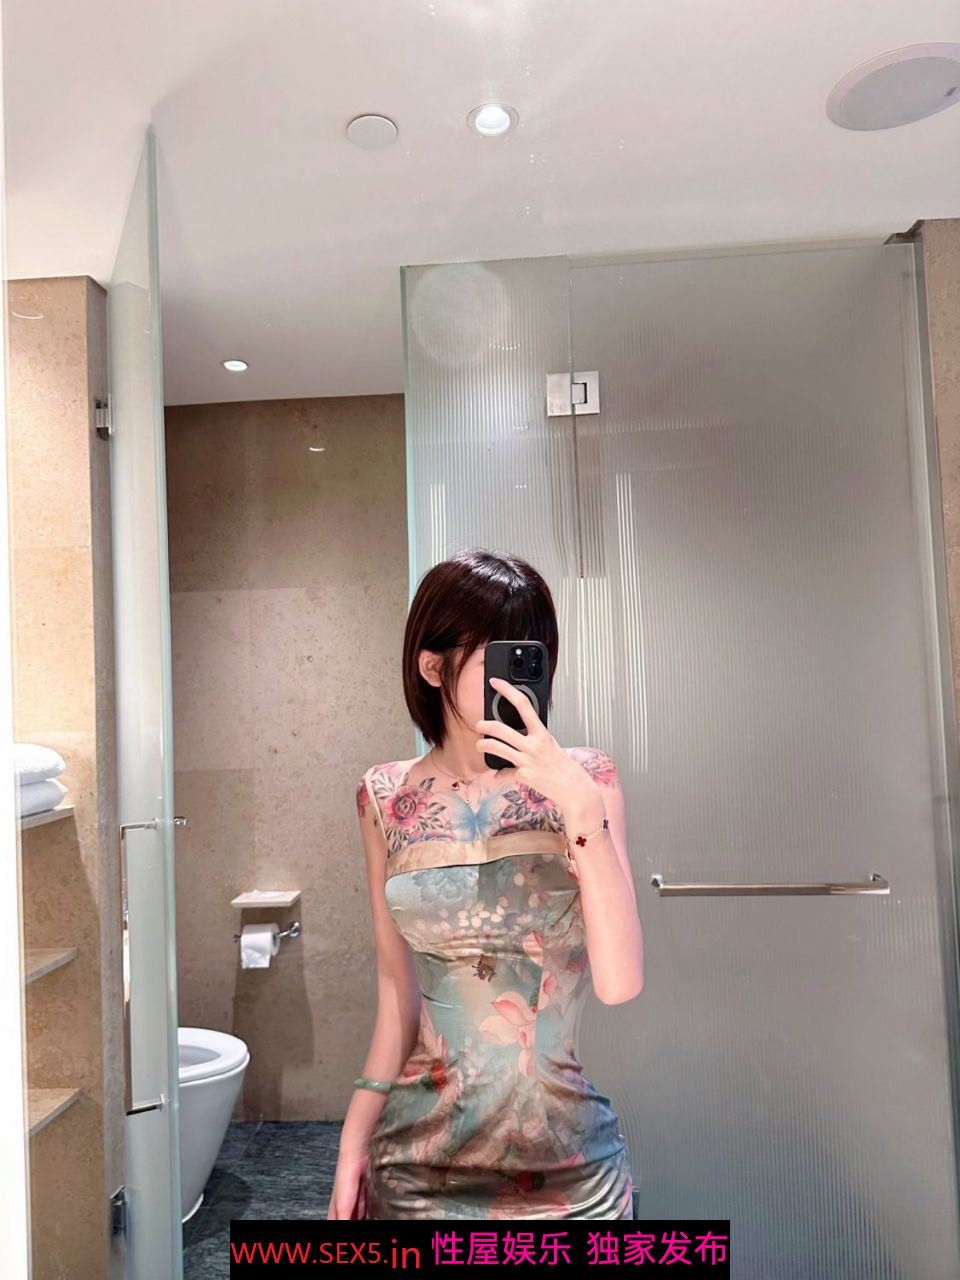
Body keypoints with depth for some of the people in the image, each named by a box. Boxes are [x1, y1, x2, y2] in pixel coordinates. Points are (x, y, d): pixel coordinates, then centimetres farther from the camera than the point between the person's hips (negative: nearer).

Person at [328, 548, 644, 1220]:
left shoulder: (584, 778, -9)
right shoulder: (387, 798, -5)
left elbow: (621, 982, -17)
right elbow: (398, 996, 2)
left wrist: (580, 804, -25)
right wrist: (355, 1139, 0)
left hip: (567, 1158, 0)